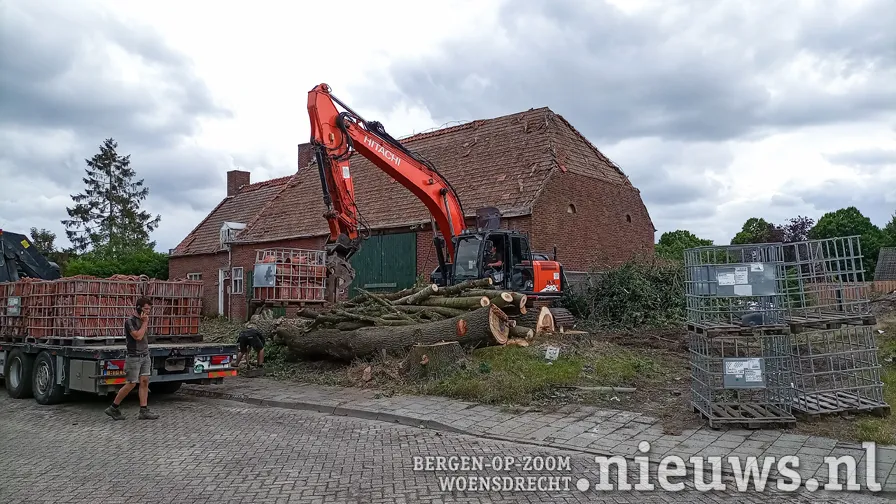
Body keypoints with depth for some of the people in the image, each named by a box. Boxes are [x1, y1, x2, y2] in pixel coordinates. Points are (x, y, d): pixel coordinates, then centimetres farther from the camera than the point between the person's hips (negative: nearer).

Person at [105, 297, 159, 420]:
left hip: (145, 356, 7)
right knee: (131, 384, -2)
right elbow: (138, 336, -20)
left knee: (145, 382, 1)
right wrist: (145, 322, -13)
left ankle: (143, 411, 1)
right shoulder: (130, 321, -11)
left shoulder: (143, 320, 11)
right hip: (134, 357, -7)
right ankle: (113, 408, 14)